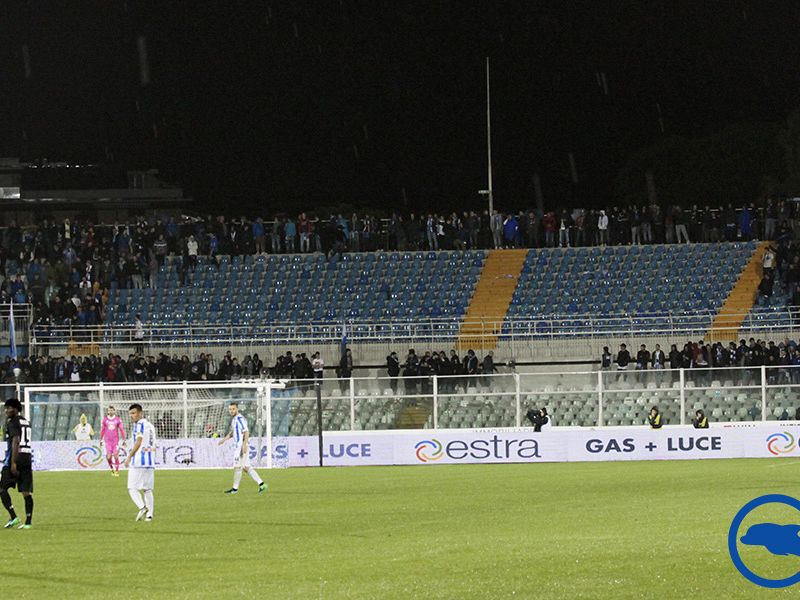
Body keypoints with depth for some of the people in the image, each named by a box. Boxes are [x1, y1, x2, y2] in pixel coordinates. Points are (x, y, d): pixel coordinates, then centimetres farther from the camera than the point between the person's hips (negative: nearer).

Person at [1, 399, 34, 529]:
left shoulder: (13, 422, -9)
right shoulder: (26, 422, 17)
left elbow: (16, 442, -18)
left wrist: (13, 463, -21)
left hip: (16, 458, -8)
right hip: (27, 457, 8)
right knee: (26, 492, 4)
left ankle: (13, 517, -12)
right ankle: (28, 522, 0)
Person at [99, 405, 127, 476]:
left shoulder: (118, 419, 1)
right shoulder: (105, 419, 5)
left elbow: (121, 429, 5)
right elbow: (102, 430, 11)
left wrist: (123, 439, 3)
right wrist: (101, 440, 12)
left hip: (115, 440, -1)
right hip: (107, 441, 1)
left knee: (116, 456, -6)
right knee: (109, 457, -7)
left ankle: (117, 471, 6)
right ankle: (112, 469, 17)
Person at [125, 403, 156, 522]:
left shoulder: (139, 425, -7)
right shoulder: (150, 426, 18)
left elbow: (139, 442, -16)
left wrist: (129, 457, -14)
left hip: (138, 462, -8)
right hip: (150, 462, 8)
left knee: (132, 488, -5)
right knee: (148, 490, 9)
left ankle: (142, 507, -26)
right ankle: (149, 514, 1)